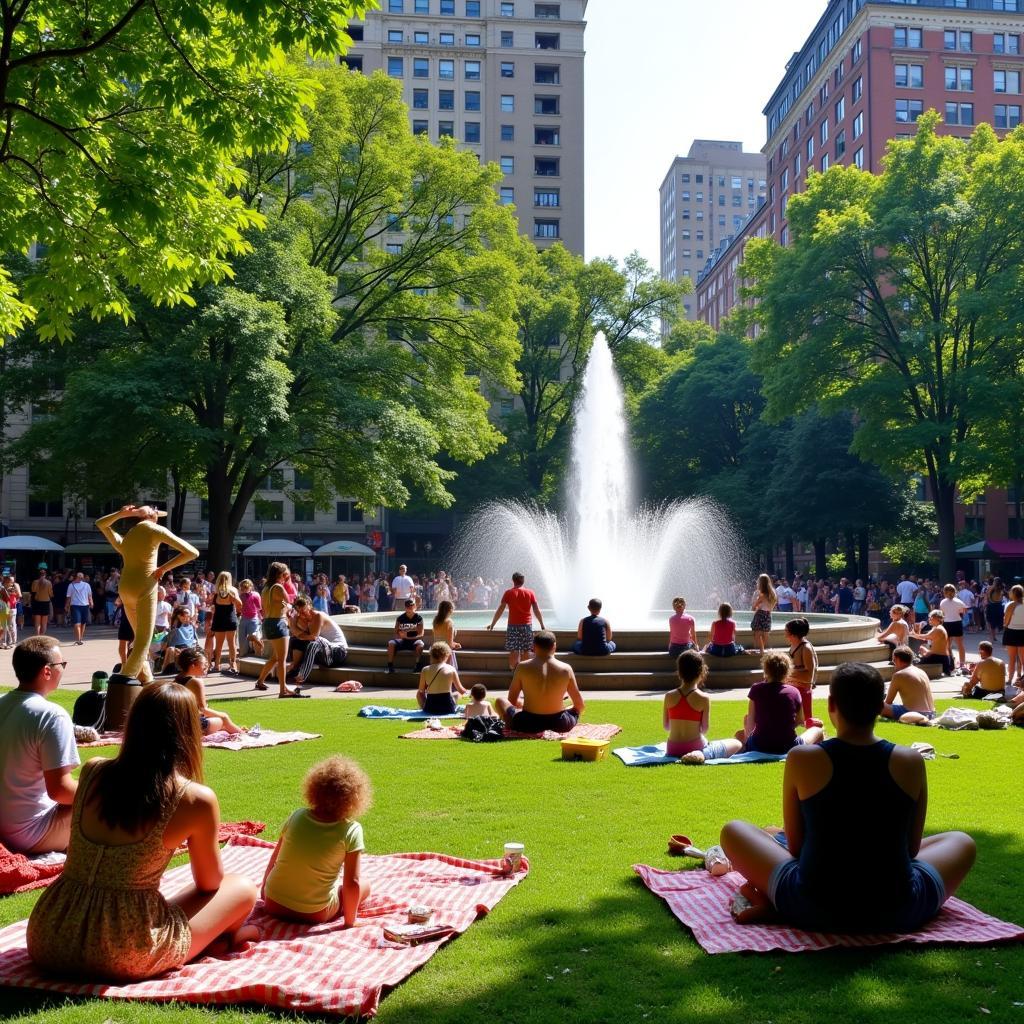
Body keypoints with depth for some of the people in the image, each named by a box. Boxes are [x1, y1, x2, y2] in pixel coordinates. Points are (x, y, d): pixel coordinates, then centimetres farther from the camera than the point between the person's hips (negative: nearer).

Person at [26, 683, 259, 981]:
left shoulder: (92, 771, 2)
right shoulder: (197, 800, -11)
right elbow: (209, 883, 7)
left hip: (48, 940, 6)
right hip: (121, 954, -5)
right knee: (243, 889, 15)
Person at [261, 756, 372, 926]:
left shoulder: (297, 816, -7)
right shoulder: (351, 830, -18)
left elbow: (274, 859, 5)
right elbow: (352, 883, -17)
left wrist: (264, 889, 20)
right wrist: (349, 921, -3)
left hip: (274, 904, 3)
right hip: (314, 913, -3)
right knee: (364, 885, 19)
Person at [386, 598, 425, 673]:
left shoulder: (419, 618, -2)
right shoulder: (400, 618, 3)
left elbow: (421, 635, -7)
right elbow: (396, 634, 3)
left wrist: (407, 637, -18)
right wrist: (400, 635, -20)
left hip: (414, 640, -2)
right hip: (402, 640, 2)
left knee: (420, 644, -36)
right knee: (391, 643, -26)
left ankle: (418, 666, -25)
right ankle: (390, 666, -21)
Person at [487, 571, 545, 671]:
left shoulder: (508, 593, -1)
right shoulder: (530, 593, 3)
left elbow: (500, 610, 0)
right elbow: (537, 611, 2)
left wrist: (492, 624, 9)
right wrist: (542, 625, 11)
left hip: (513, 625, -1)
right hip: (527, 625, 1)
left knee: (513, 652, 1)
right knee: (526, 652, 8)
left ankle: (514, 670, -7)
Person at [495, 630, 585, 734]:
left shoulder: (523, 667, -7)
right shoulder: (566, 669, -5)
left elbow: (511, 701, 3)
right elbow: (580, 705, 3)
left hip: (528, 725, -1)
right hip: (560, 725, 1)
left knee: (500, 701, 25)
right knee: (578, 708, 34)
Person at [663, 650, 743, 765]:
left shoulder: (669, 696, -4)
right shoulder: (703, 698, -14)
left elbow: (666, 727, 2)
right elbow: (704, 730, -8)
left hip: (673, 750, 4)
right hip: (695, 747, -4)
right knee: (737, 744, 13)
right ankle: (705, 755, -1)